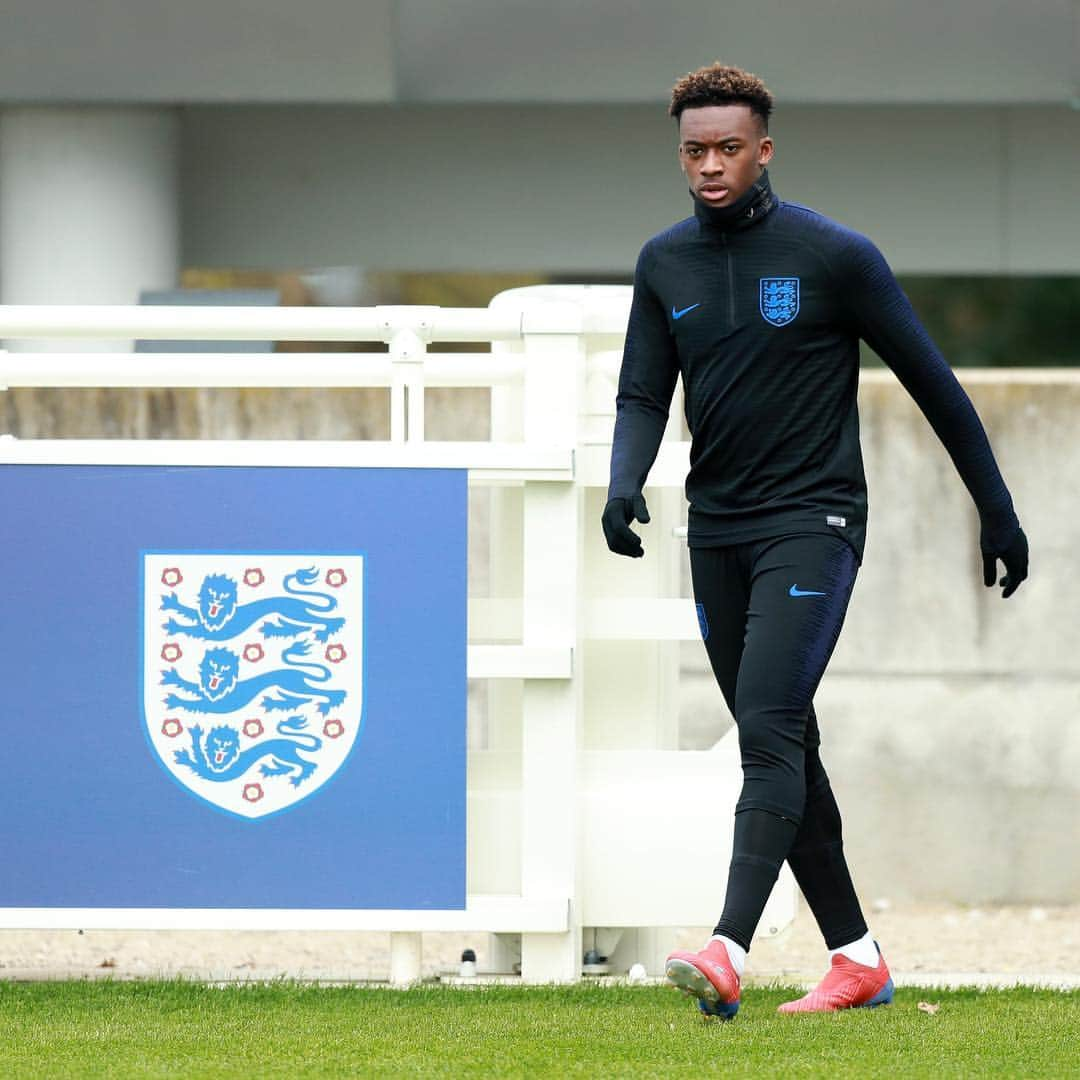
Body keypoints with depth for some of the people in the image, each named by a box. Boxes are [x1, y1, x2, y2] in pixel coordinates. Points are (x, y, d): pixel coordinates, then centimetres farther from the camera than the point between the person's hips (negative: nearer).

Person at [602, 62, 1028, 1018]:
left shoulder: (835, 255, -8)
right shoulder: (665, 264, 7)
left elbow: (930, 381, -1)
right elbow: (645, 393, 7)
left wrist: (998, 511, 2)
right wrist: (625, 483, -15)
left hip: (811, 519, -6)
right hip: (717, 529, 6)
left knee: (768, 726, -20)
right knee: (783, 745, 9)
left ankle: (731, 951, -32)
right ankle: (857, 959, 17)